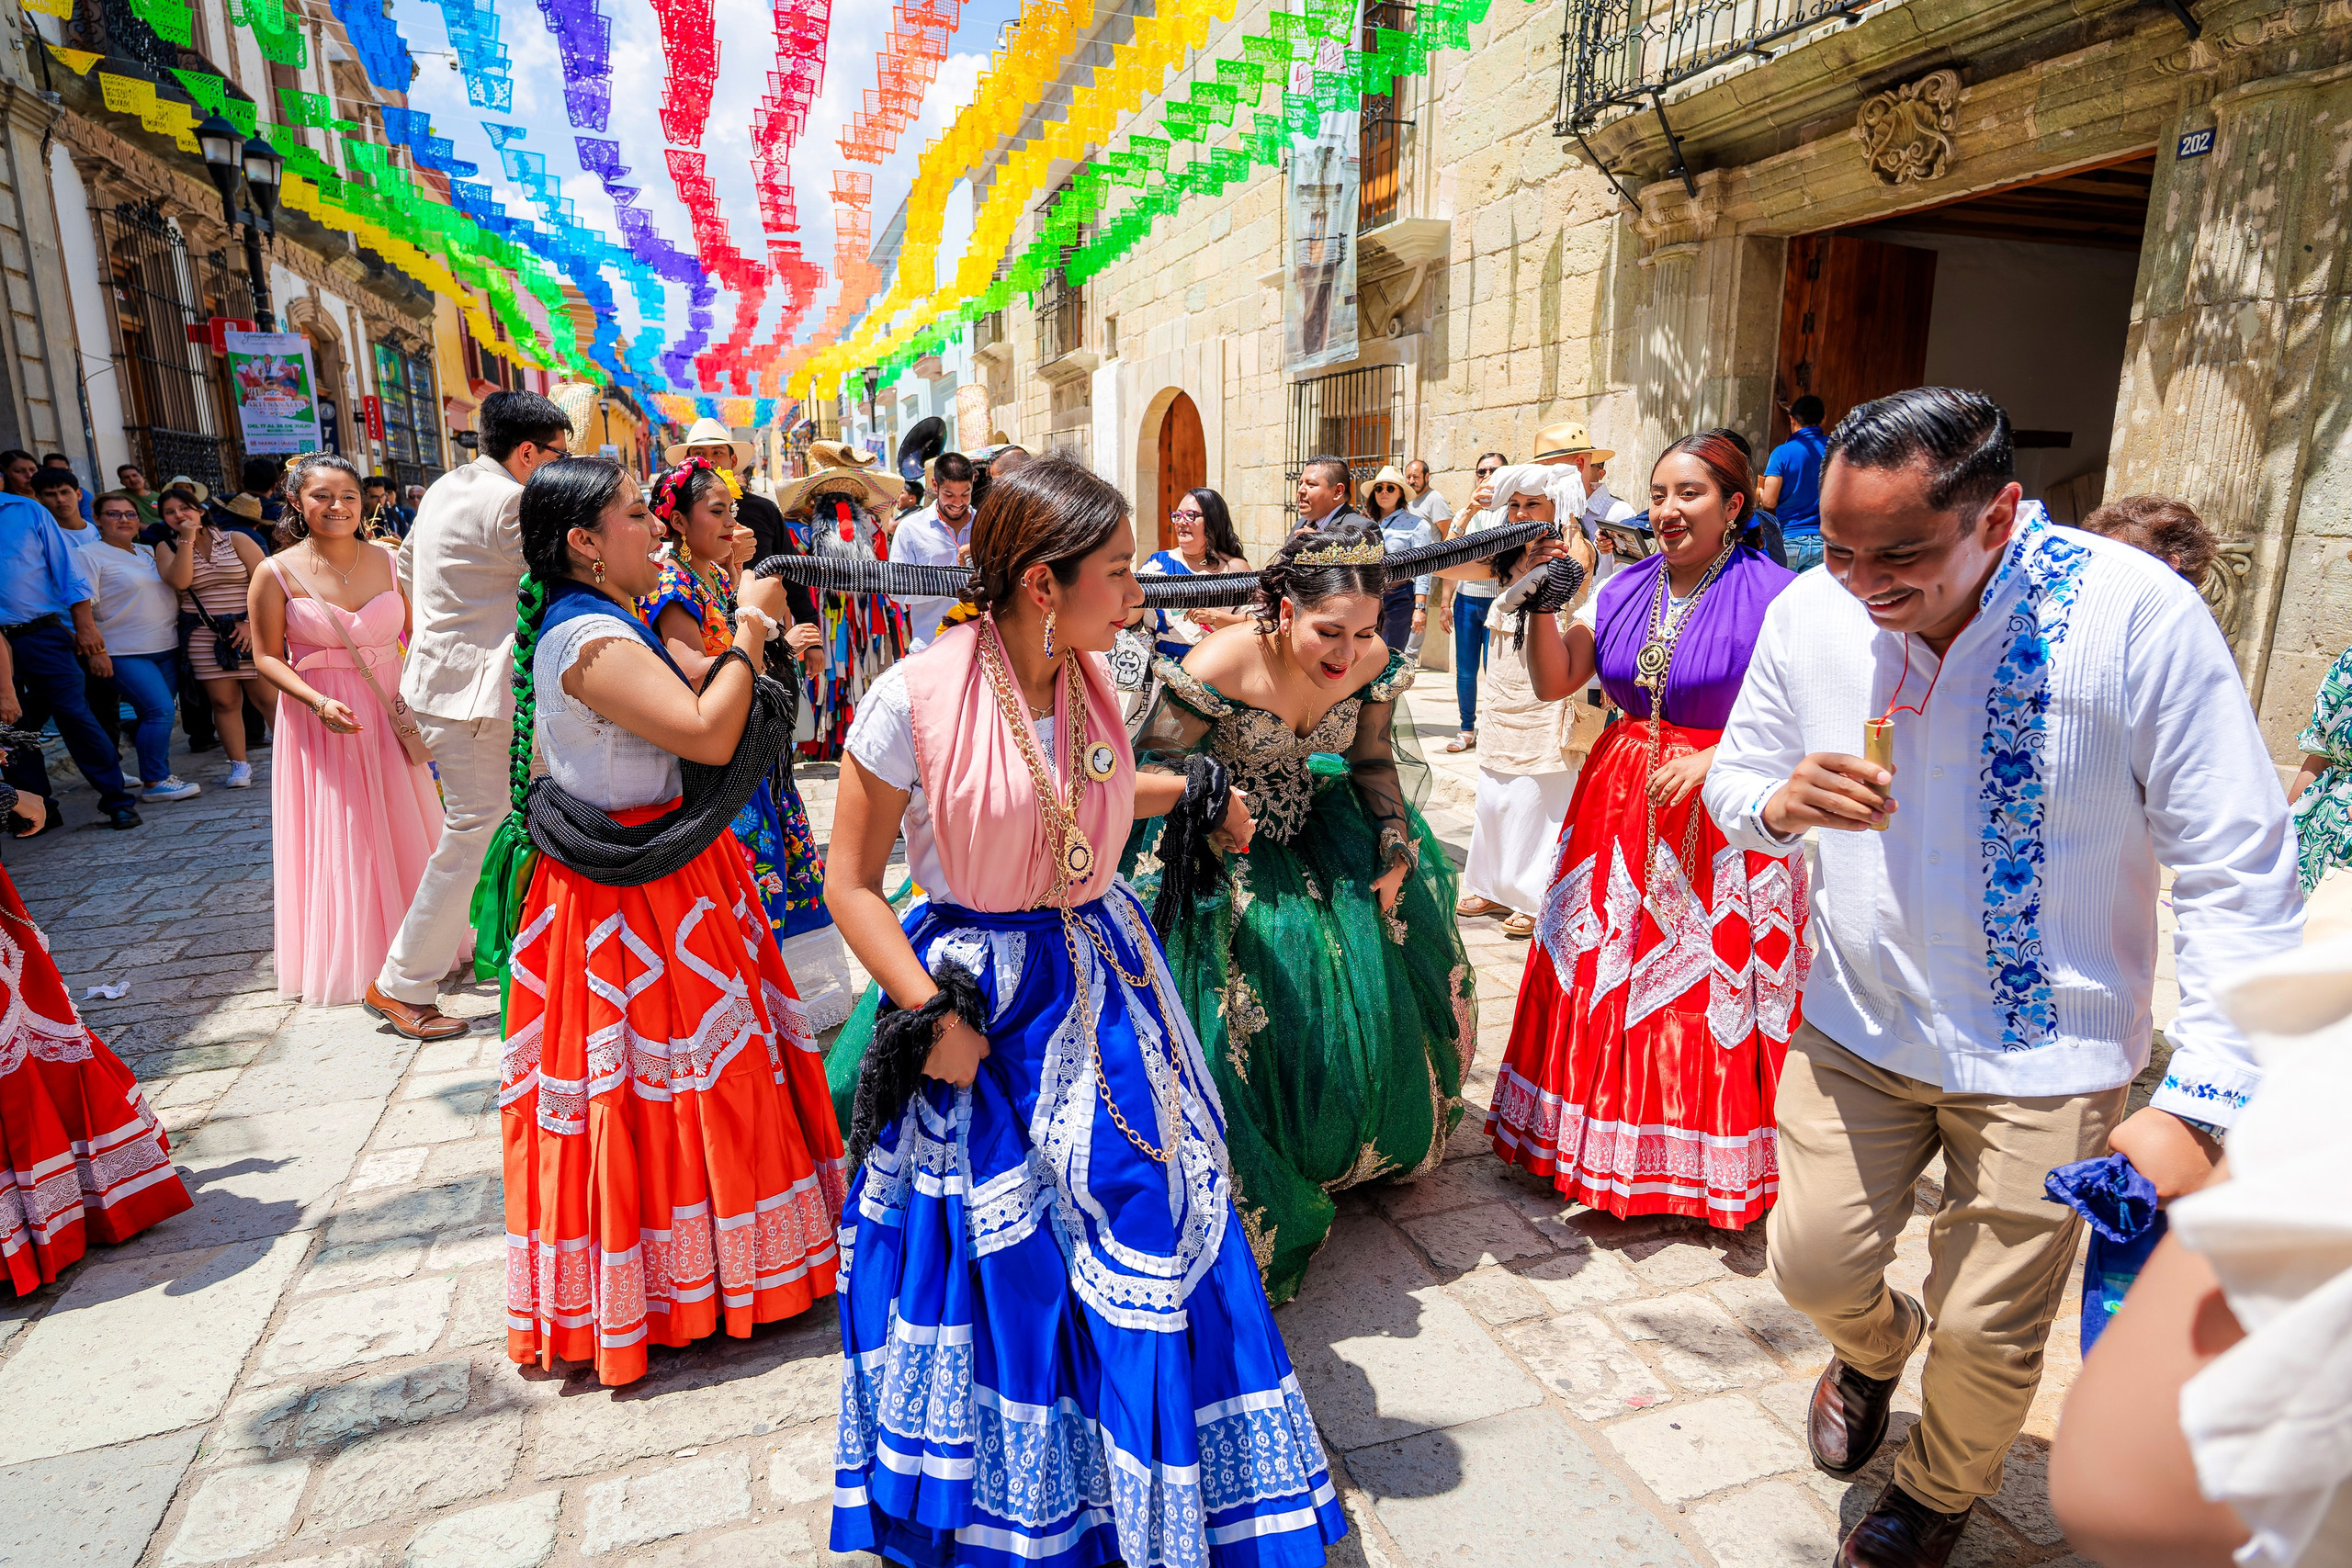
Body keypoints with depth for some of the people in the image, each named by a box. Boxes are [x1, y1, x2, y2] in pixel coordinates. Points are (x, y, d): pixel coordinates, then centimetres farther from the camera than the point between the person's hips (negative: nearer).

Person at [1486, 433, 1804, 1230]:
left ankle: (1708, 1161, 23)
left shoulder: (1770, 596, -8)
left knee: (1711, 988, 2)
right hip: (1621, 803, 5)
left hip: (1723, 817, -4)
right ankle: (1612, 1143, 27)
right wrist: (1541, 603, -12)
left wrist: (1712, 761, -22)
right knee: (1606, 971, 9)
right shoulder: (1625, 589, 7)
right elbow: (1553, 682, 0)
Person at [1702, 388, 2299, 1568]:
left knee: (1987, 1336, 8)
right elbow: (1731, 781, 4)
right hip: (1857, 1026, 3)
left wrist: (2200, 1103, -22)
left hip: (2048, 1058, -2)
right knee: (1813, 1265, 9)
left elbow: (2239, 875, -16)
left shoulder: (2138, 616, -20)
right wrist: (1778, 803, -22)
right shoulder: (1808, 612, -10)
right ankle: (1873, 1344, 49)